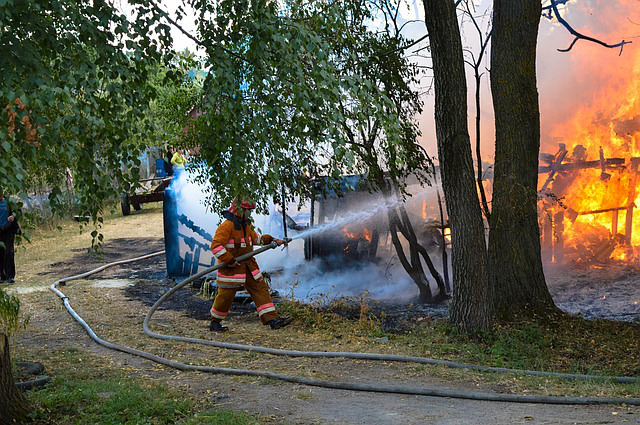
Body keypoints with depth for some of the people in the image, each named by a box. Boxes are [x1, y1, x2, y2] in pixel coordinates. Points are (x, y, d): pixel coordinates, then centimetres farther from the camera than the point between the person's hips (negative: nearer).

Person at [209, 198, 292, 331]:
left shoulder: (246, 224, 12)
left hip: (247, 267, 8)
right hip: (231, 268, -8)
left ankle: (273, 320, -4)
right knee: (226, 296, 1)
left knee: (260, 289, 0)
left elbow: (254, 238, 29)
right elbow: (216, 246, -27)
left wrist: (271, 239, 18)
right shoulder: (227, 226, -18)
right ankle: (214, 323, 21)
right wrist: (230, 260, -27)